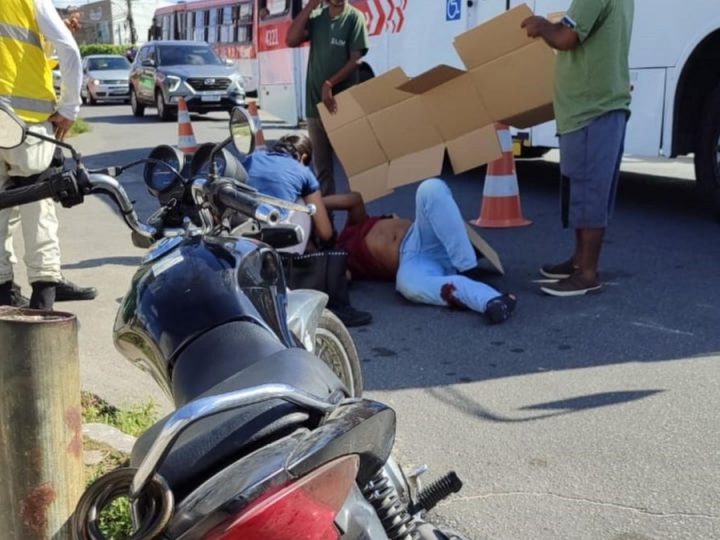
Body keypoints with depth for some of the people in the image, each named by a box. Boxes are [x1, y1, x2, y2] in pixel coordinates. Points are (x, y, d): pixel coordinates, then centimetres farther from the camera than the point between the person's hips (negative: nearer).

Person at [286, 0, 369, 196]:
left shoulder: (354, 17, -3)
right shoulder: (316, 17, 11)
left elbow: (355, 60, -9)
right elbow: (291, 40, -3)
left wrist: (329, 84, -19)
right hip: (315, 103, 5)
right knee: (321, 165, 10)